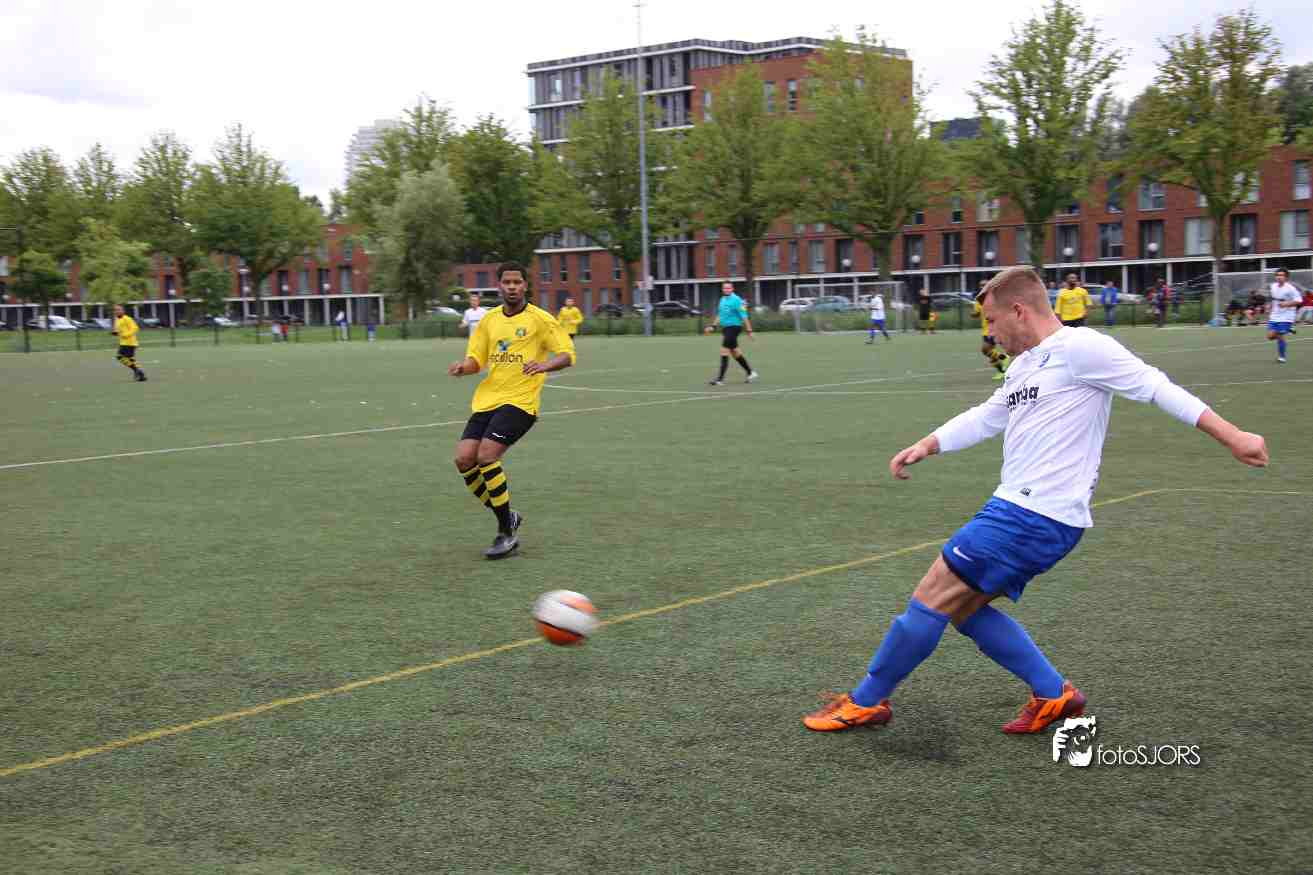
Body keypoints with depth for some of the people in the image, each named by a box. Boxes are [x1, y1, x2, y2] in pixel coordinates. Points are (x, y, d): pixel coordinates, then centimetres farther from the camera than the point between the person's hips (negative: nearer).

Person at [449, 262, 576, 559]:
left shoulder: (540, 319, -2)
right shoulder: (489, 321, 13)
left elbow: (567, 354, -4)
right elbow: (476, 360, 16)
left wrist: (544, 365, -24)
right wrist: (463, 367, -8)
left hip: (520, 401, -6)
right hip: (487, 399, 6)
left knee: (486, 456, -21)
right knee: (464, 459, -7)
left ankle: (507, 532, -5)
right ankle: (508, 517, 14)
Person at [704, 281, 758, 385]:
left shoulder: (736, 300, -12)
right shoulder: (722, 299, 13)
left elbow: (744, 316, -12)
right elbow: (720, 315, 25)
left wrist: (749, 330, -13)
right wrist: (713, 326, 17)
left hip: (734, 327, -8)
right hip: (725, 328, 8)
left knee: (724, 351, -12)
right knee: (735, 352, 14)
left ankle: (720, 378, -10)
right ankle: (751, 373, 27)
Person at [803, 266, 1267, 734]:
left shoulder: (1080, 348, -11)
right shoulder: (1024, 366, 17)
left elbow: (1156, 387, -13)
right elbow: (984, 418, 29)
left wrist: (1232, 436, -14)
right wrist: (925, 445, 21)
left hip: (1032, 519, -10)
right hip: (1017, 510, 10)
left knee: (930, 600, -4)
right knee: (962, 608, 14)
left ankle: (866, 702, 9)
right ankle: (1054, 694, 17)